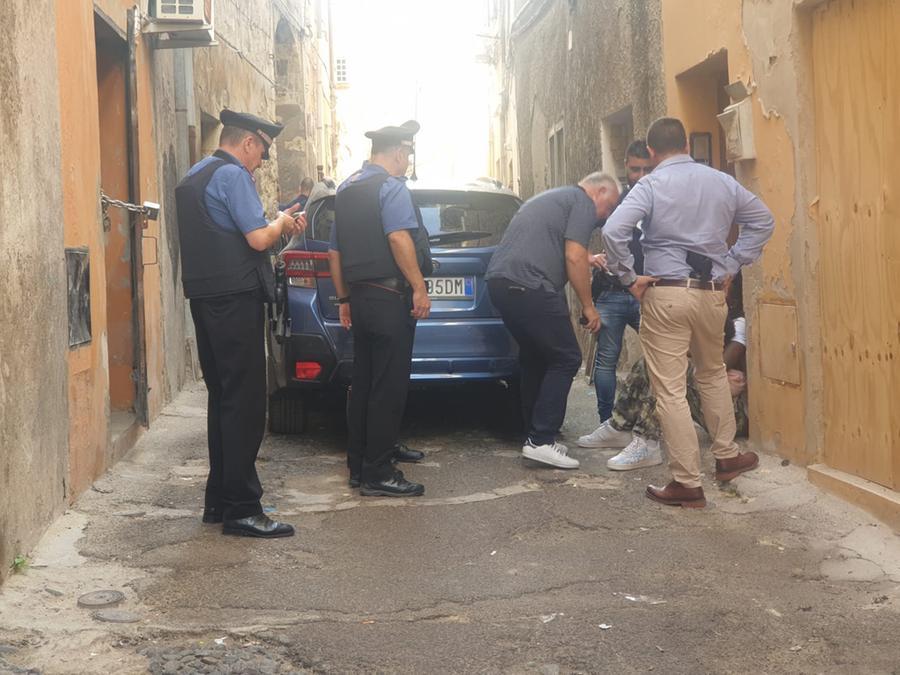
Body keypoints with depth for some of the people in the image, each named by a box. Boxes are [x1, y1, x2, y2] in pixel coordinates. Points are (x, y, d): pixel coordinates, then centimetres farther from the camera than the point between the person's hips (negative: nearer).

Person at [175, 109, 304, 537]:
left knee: (222, 397, 16)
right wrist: (282, 222, 4)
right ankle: (240, 509, -6)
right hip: (236, 298, -10)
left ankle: (219, 500, 21)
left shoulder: (194, 177, 18)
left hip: (204, 297, 10)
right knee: (244, 403, -7)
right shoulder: (233, 175, -11)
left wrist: (278, 226, 16)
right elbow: (259, 239, -17)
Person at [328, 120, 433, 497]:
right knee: (388, 386, -6)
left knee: (363, 384, 15)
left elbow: (335, 250, 21)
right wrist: (419, 288, -21)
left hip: (359, 297, 9)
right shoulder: (391, 187, -9)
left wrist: (344, 300, 26)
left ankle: (359, 463, 22)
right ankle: (377, 475, -5)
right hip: (389, 298, -9)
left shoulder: (346, 190, 18)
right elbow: (399, 238, -23)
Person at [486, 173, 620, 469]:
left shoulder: (551, 198, 31)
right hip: (528, 286, -9)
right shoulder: (583, 202, 2)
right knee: (566, 359, -2)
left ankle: (536, 436, 23)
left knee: (535, 359, 20)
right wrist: (588, 306, -1)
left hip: (499, 279, 10)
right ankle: (541, 440, -6)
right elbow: (574, 258, -8)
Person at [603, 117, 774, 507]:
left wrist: (629, 278, -8)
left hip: (664, 295, -5)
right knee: (712, 373, 27)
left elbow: (613, 231, -19)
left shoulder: (651, 186, -6)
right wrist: (732, 266, 16)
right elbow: (763, 222, 18)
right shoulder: (723, 183, 8)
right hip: (712, 294, 5)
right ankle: (727, 456, 35)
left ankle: (687, 483, 2)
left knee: (670, 391, 0)